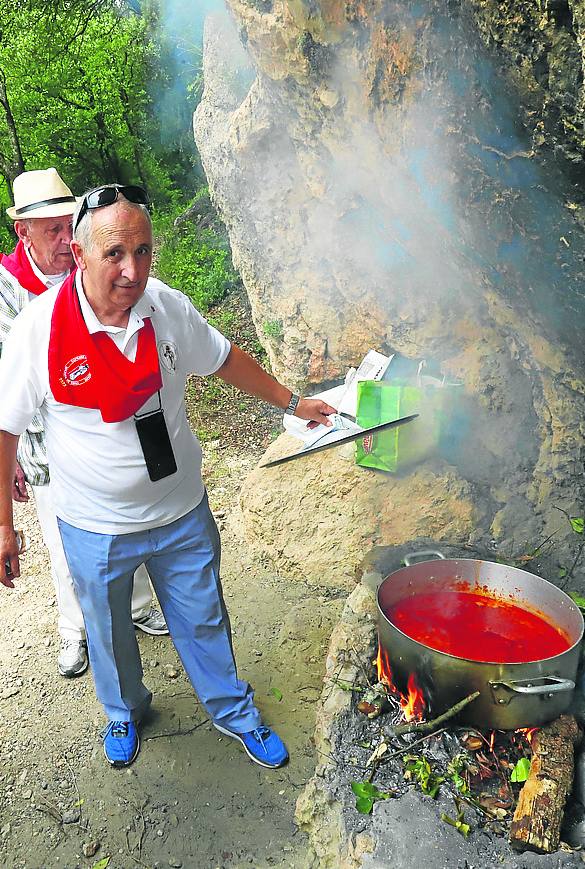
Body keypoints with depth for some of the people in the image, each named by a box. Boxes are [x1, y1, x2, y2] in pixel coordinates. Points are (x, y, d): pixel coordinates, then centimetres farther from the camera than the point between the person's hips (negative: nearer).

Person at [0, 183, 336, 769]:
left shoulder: (169, 308, -12)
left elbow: (224, 359, 6)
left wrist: (293, 403, 12)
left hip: (183, 512, 2)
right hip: (96, 528, -1)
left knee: (203, 621, 20)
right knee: (109, 633, 23)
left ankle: (233, 713, 48)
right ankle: (124, 711, 56)